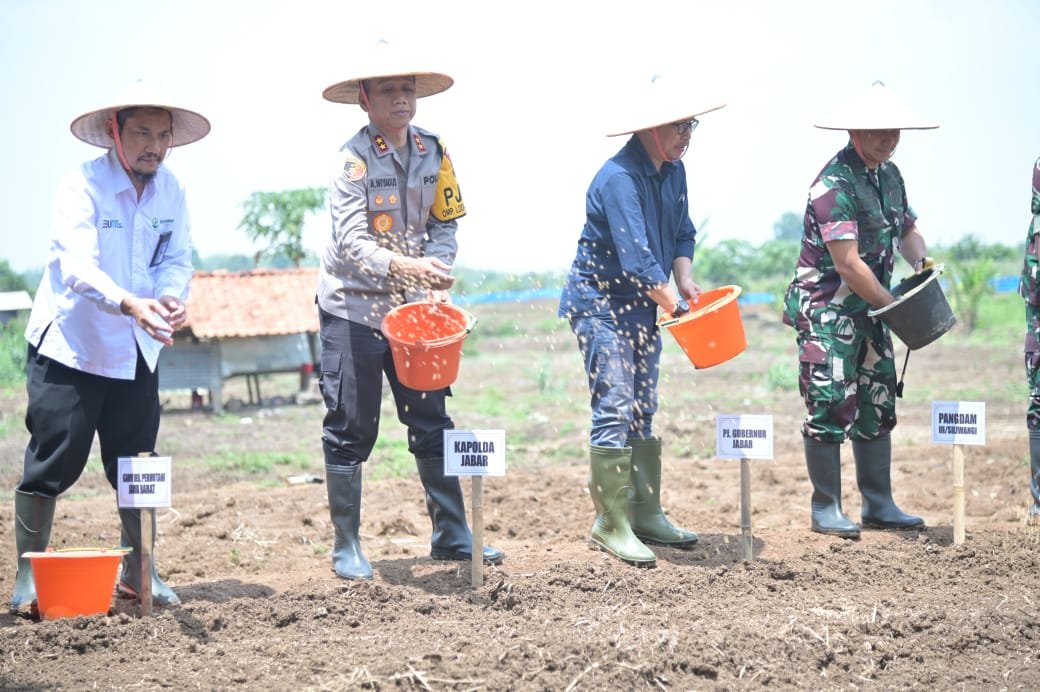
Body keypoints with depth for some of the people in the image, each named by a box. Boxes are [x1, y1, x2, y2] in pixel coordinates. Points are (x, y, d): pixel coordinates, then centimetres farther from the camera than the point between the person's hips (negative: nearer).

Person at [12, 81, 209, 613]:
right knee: (53, 462, -6)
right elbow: (78, 267, -30)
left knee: (138, 464, 8)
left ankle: (137, 571, 21)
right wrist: (129, 304, -48)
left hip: (136, 351, 5)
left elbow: (176, 259, 0)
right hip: (69, 345, -5)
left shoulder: (170, 191, 2)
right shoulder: (83, 186, -17)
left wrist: (172, 297, -24)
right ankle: (29, 577, 4)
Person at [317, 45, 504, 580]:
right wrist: (406, 267, -38)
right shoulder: (353, 160, -14)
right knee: (350, 429, 0)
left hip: (413, 308, 5)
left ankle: (451, 535, 15)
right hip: (353, 308, -5)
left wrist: (436, 272, -14)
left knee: (432, 422, 7)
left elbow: (444, 225, 5)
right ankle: (346, 548, 9)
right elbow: (351, 244, -23)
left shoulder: (433, 153, 2)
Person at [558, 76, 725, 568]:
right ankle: (610, 525, -8)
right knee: (615, 409, -11)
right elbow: (637, 260, -27)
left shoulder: (673, 171, 4)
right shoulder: (619, 179, -23)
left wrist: (685, 279, -8)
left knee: (643, 412, 10)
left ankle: (646, 514, 16)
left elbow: (682, 234, 12)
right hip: (600, 301, -8)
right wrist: (679, 310, -25)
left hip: (642, 305, 8)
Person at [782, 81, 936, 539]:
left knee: (878, 407, 11)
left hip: (870, 310, 9)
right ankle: (826, 510, 2)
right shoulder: (835, 185, -19)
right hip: (827, 309, -9)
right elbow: (848, 264, -23)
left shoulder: (890, 175, 8)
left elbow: (907, 230, 21)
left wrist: (920, 260, -2)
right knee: (831, 408, -7)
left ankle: (879, 506, 19)